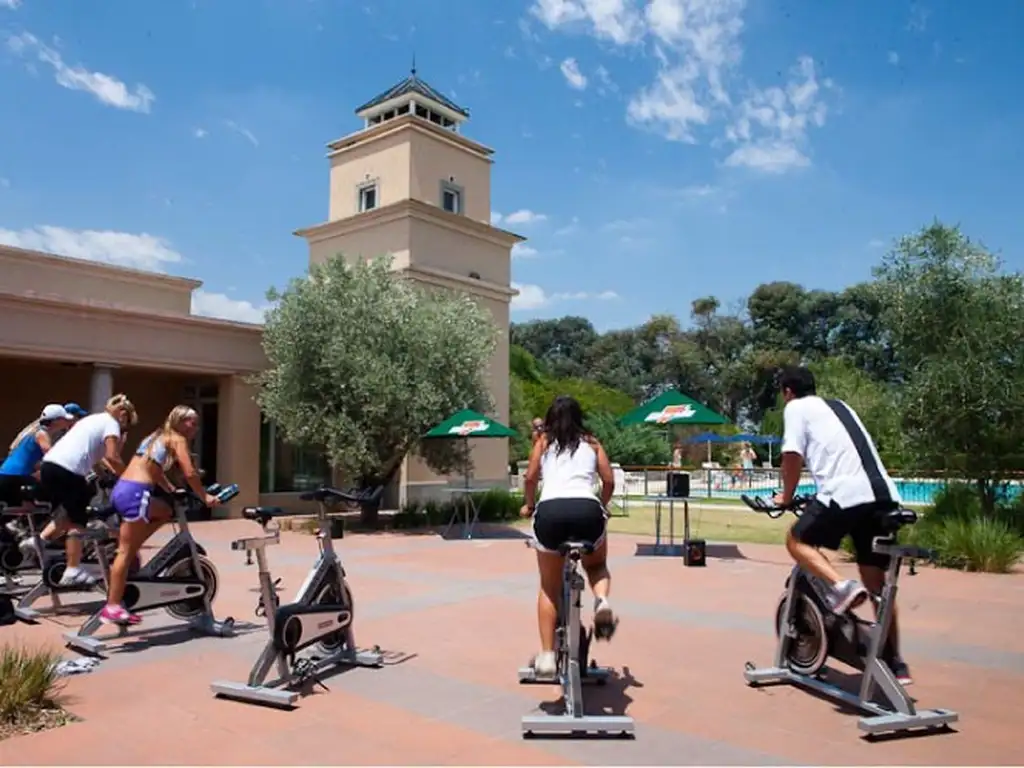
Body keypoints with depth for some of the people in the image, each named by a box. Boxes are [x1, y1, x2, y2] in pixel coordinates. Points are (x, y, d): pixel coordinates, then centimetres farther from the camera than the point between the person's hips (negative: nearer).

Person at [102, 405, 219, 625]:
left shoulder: (157, 436, 25)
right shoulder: (177, 439, 0)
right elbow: (189, 473, -8)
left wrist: (172, 491, 30)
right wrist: (205, 497, 3)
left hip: (122, 489, 8)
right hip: (135, 493, -8)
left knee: (166, 510, 25)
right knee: (126, 551, -5)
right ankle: (112, 607, -2)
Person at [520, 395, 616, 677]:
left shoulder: (544, 441, 20)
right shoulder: (591, 443, 23)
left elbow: (531, 477, 10)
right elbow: (609, 481, 16)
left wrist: (529, 505, 28)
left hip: (551, 510, 0)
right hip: (587, 509, 1)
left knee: (549, 588, 17)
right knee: (597, 565, 30)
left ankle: (547, 656, 8)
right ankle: (602, 601, -2)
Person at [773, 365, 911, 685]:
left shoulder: (796, 408, 8)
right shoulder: (839, 406, 29)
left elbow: (793, 457, -1)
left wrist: (786, 496, 13)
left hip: (846, 494, -7)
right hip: (885, 494, 7)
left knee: (797, 540, 15)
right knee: (876, 582, 16)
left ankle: (841, 586, -8)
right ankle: (895, 662, 19)